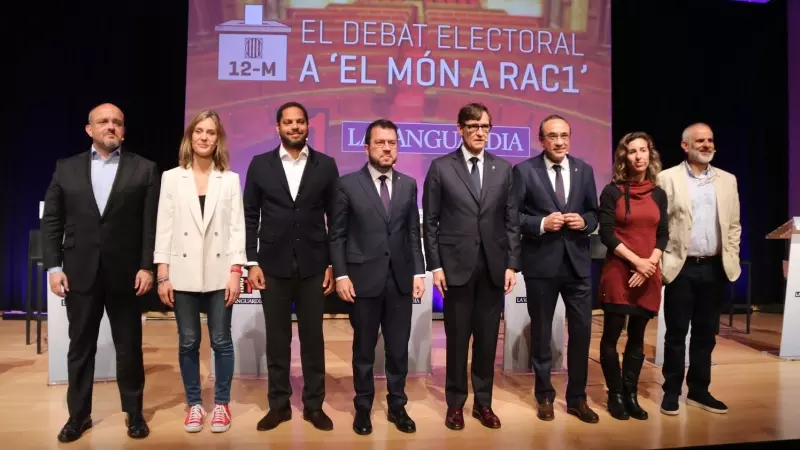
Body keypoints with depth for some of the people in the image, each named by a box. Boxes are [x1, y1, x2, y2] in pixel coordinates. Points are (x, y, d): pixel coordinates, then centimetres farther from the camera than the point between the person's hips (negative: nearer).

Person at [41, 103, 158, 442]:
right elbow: (51, 221, 6)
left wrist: (147, 267, -9)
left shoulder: (144, 169, 1)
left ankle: (134, 412, 23)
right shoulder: (66, 168, 8)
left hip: (125, 273, -2)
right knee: (80, 347, 11)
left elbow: (152, 223, -3)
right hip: (80, 272, 2)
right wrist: (54, 267, -2)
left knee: (129, 347, 8)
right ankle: (78, 414, 26)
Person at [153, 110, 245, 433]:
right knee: (188, 342, 8)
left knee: (221, 341, 5)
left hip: (219, 273, 0)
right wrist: (163, 275, -2)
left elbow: (237, 228, 1)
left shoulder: (230, 179, 4)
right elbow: (164, 228, 3)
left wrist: (236, 273, -6)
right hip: (183, 273, 1)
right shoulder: (171, 178, 5)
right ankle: (194, 404, 24)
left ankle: (221, 404, 20)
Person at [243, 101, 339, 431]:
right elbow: (250, 216, 4)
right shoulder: (260, 164, 4)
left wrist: (334, 264, -1)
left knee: (313, 338, 7)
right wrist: (252, 262, -3)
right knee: (277, 339, 9)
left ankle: (314, 405, 20)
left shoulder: (325, 165, 3)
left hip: (313, 266, 0)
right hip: (273, 265, 1)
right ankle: (278, 405, 22)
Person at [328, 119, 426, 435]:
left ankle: (397, 406, 27)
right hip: (363, 279, -2)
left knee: (399, 348, 10)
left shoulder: (408, 184, 8)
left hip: (400, 279, 3)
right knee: (364, 349, 10)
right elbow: (337, 235, -2)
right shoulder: (348, 184, -2)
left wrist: (418, 272, 2)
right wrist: (341, 274, -9)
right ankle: (363, 408, 27)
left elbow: (413, 233, 8)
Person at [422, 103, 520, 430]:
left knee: (487, 338, 10)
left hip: (494, 266, 3)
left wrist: (512, 264, 1)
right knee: (457, 338, 6)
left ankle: (483, 402, 24)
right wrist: (435, 266, -6)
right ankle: (455, 403, 21)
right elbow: (430, 221, -1)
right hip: (456, 265, -2)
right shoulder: (441, 167, -1)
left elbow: (512, 221, 7)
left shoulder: (503, 168, 7)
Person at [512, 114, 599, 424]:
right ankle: (544, 396, 29)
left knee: (581, 330, 7)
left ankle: (577, 398, 25)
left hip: (578, 262, 3)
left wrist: (584, 221, -10)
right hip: (541, 263, -3)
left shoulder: (583, 170, 7)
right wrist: (541, 223, -19)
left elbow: (594, 213, 11)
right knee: (541, 332, 11)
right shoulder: (524, 171, -5)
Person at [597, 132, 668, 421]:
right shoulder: (612, 191, -3)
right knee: (612, 335, 0)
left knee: (637, 337, 9)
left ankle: (630, 394, 19)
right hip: (618, 272, -3)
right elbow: (606, 234, -9)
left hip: (649, 275, 4)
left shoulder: (658, 194, 9)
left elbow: (663, 235, 7)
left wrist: (650, 263, -9)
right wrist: (636, 261, -16)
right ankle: (615, 395, 13)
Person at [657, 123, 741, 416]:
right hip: (681, 268, -4)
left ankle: (699, 391, 23)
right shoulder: (668, 178, -3)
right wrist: (661, 262, -9)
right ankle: (672, 391, 17)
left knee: (706, 333, 11)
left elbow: (734, 224, 13)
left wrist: (731, 259, 6)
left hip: (715, 268, 4)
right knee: (676, 333, 4)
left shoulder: (727, 180, 10)